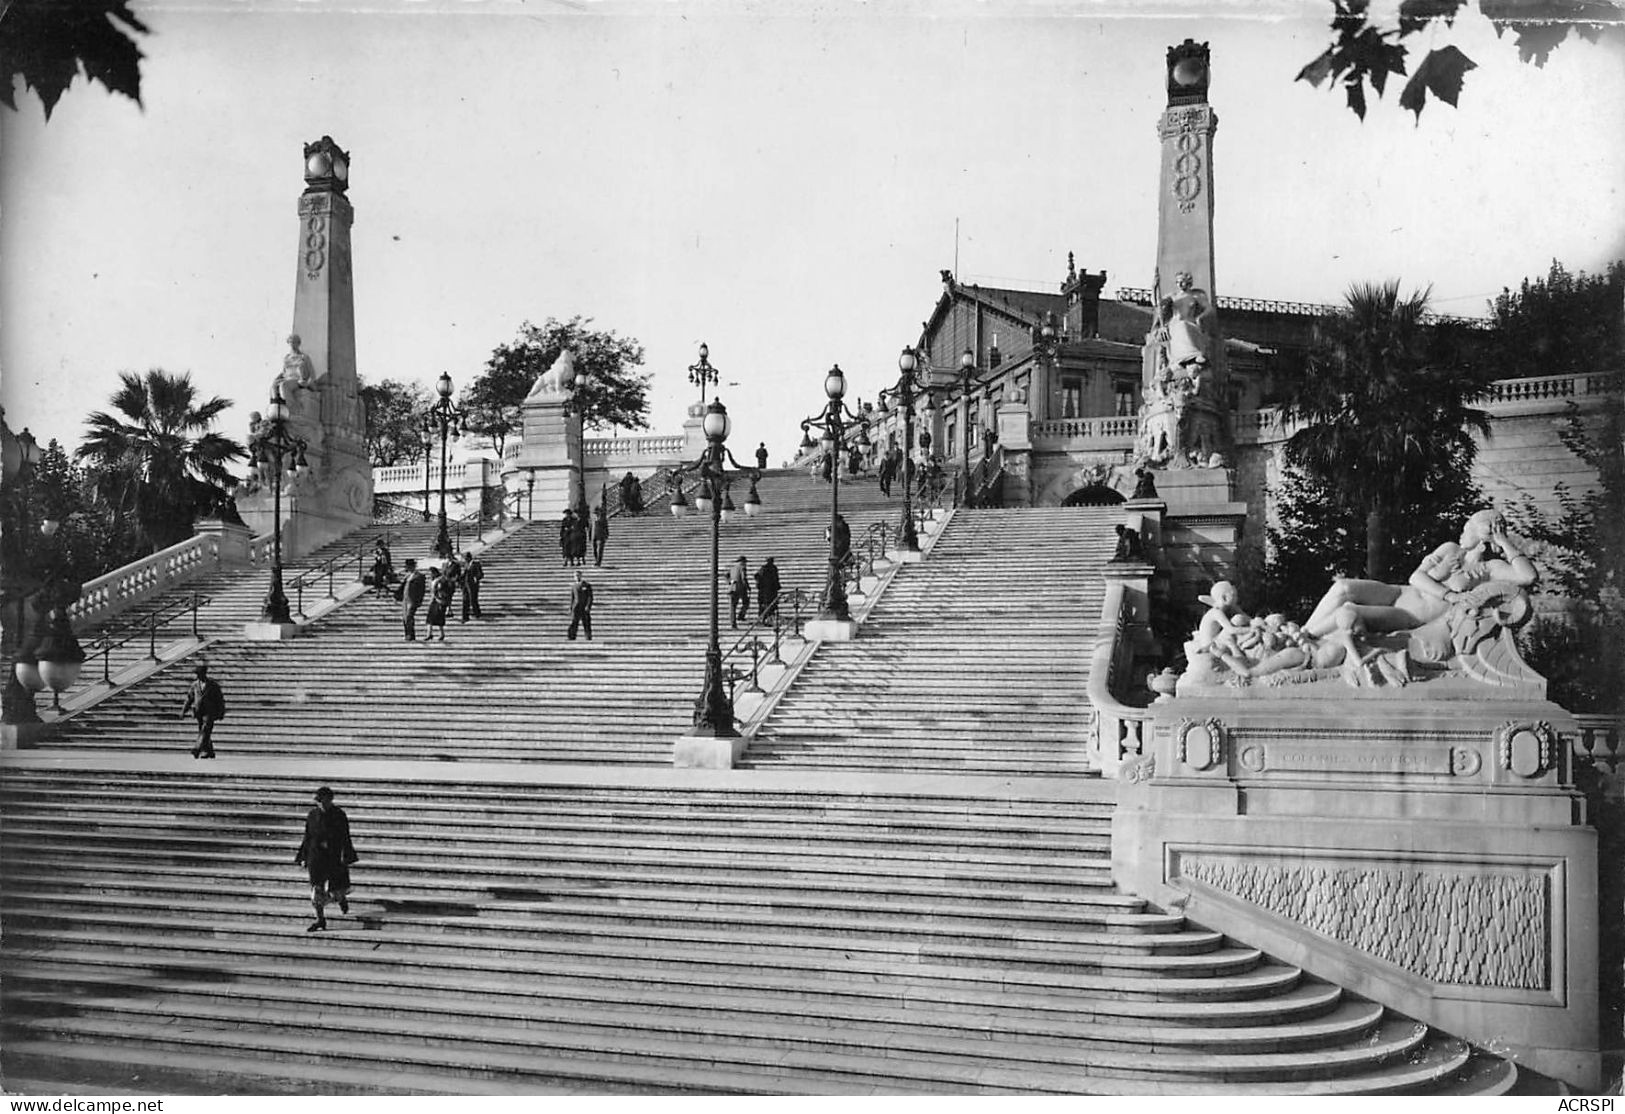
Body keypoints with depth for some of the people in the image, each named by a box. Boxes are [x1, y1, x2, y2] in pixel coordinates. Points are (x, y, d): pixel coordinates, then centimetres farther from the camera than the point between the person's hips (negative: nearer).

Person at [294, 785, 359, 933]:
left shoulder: (339, 815, -7)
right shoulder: (312, 815, 2)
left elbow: (345, 838, -7)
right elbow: (307, 838, 8)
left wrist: (346, 858, -12)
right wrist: (303, 857, 6)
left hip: (335, 856, -2)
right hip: (317, 857, 2)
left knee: (337, 887, 2)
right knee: (317, 888, -2)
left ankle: (342, 898, 39)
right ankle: (320, 919, 7)